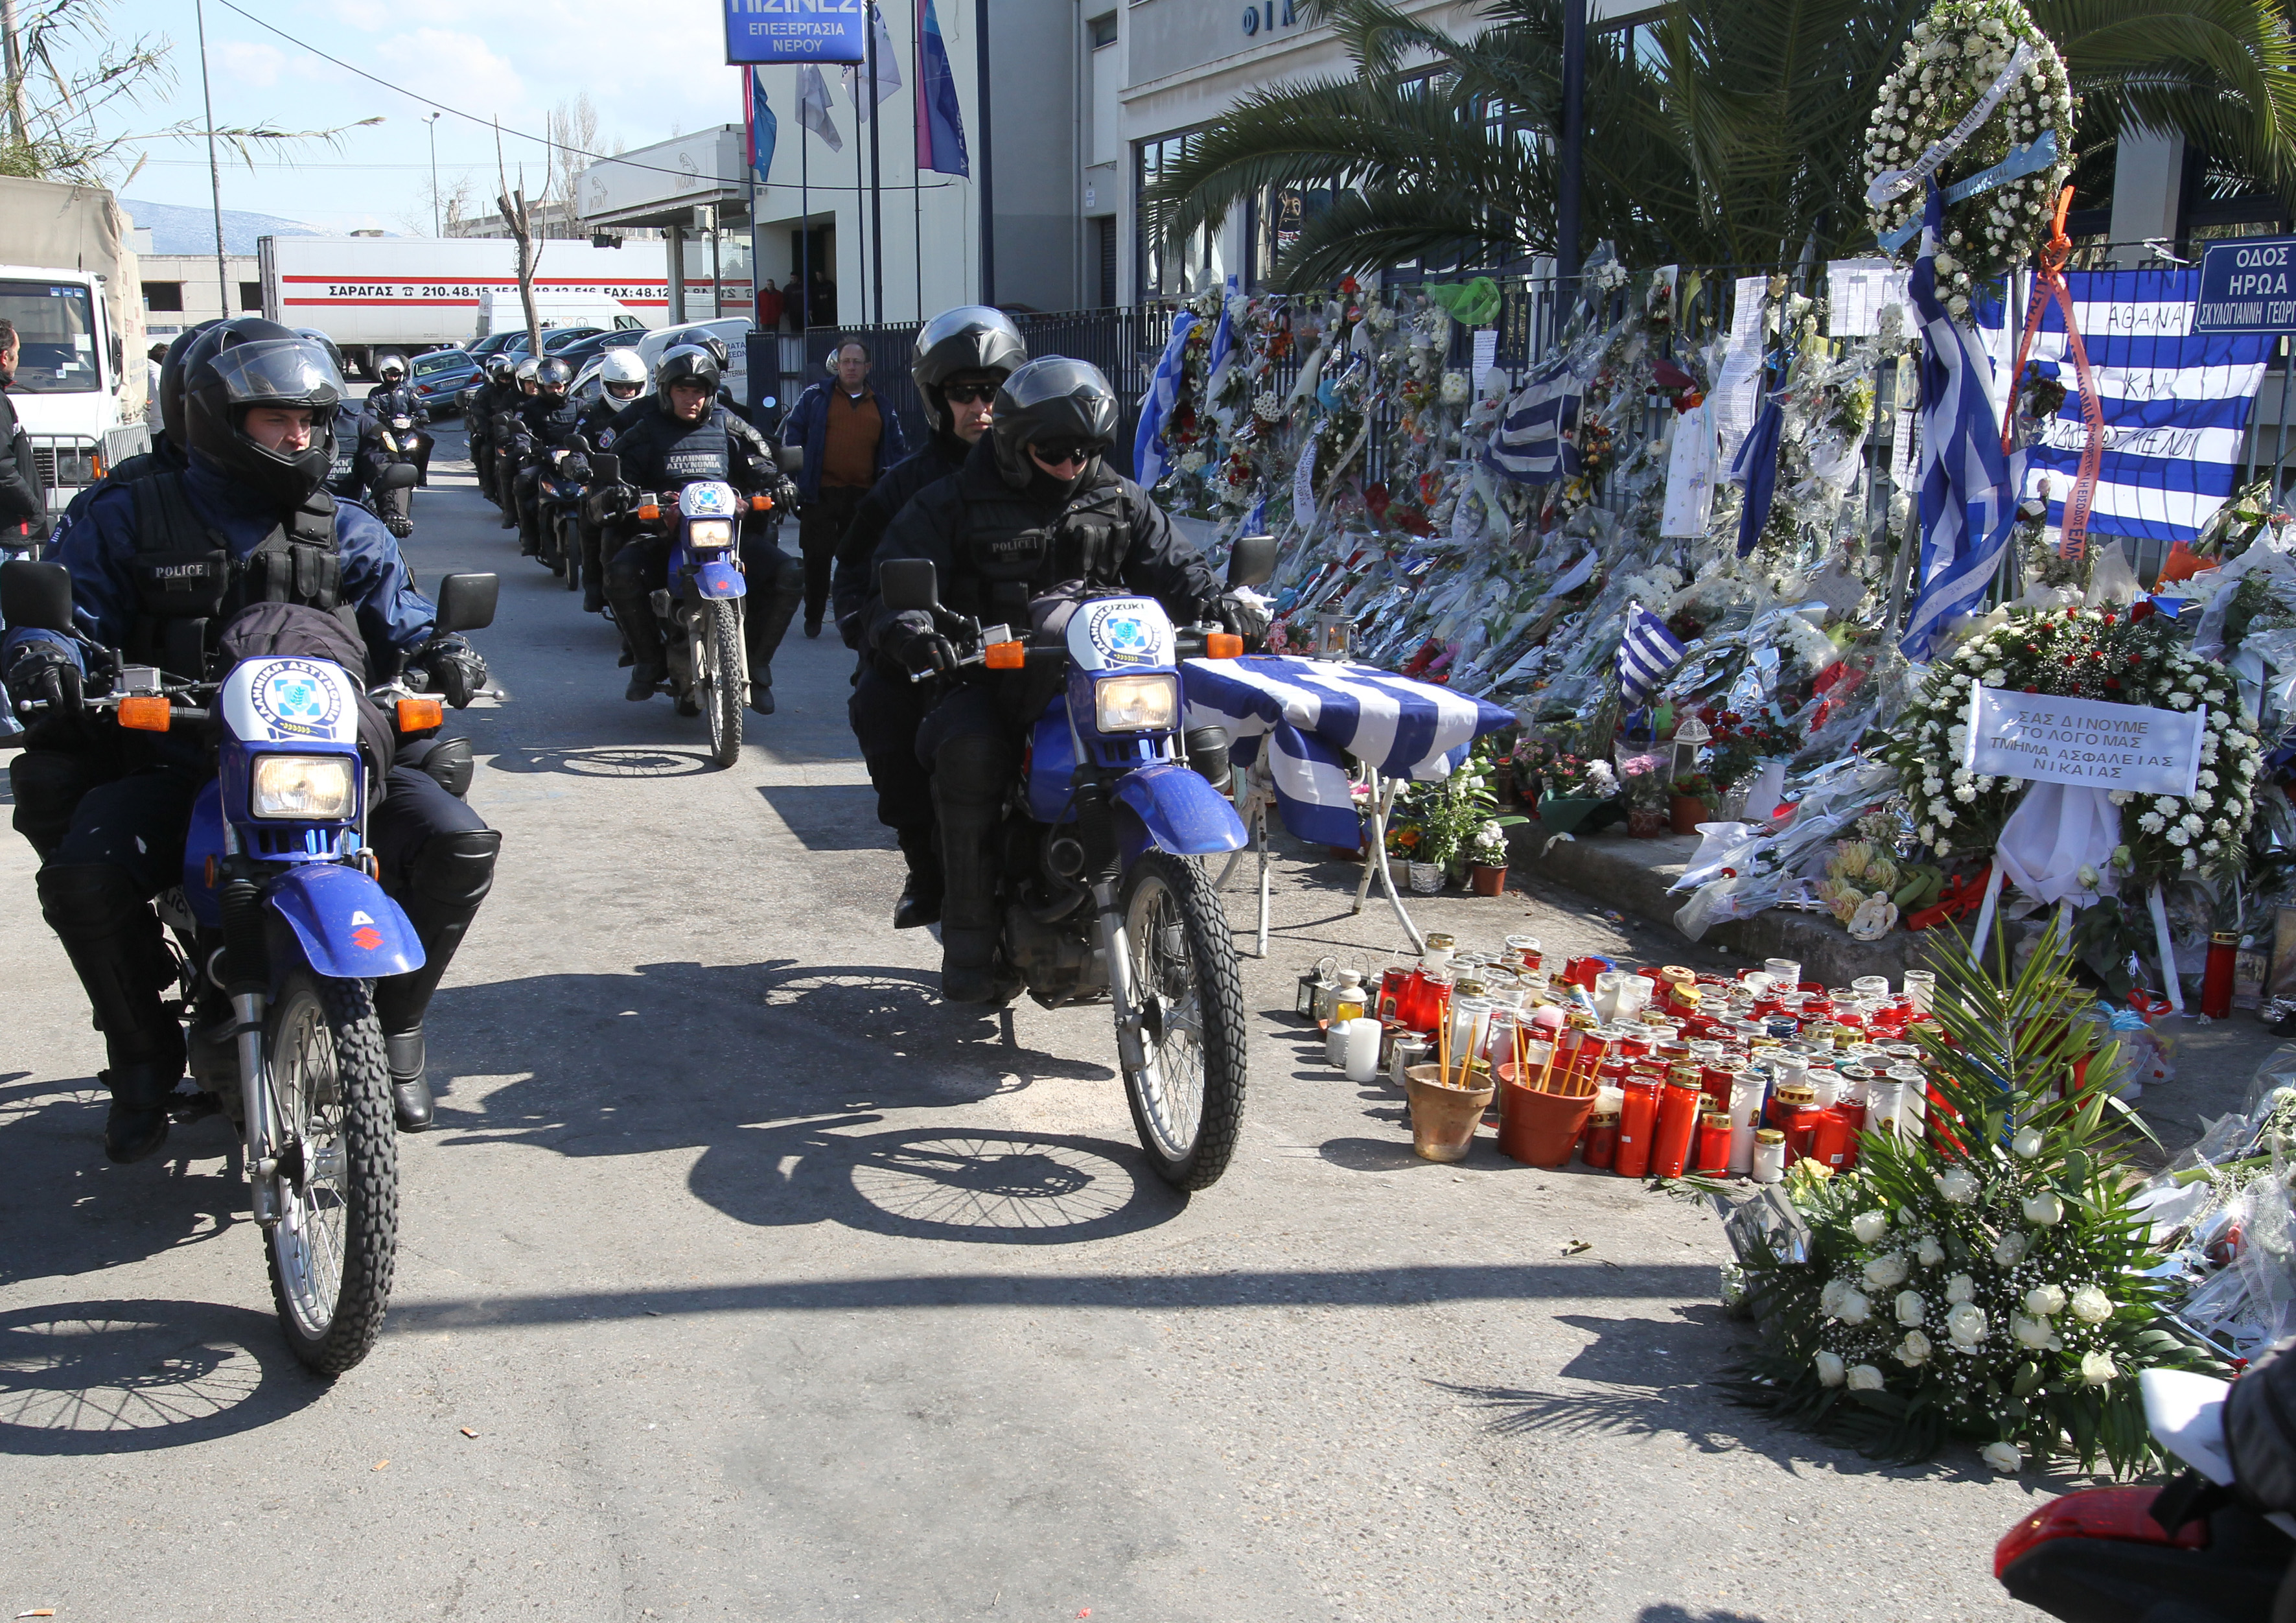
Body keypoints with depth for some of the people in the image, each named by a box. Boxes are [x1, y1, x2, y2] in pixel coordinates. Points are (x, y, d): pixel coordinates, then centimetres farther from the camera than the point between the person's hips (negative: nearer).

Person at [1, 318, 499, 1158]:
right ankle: (146, 1054, 0)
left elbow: (402, 622, 9)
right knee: (83, 874, -28)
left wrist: (439, 653, -15)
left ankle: (393, 1030, 2)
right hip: (176, 765, -1)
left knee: (459, 846, -21)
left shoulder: (350, 533, 14)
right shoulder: (131, 519, 8)